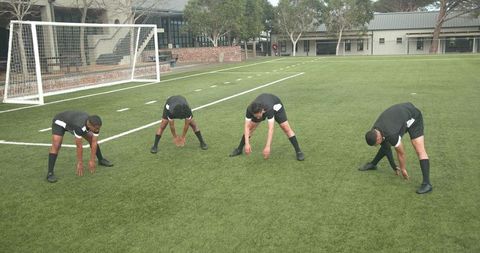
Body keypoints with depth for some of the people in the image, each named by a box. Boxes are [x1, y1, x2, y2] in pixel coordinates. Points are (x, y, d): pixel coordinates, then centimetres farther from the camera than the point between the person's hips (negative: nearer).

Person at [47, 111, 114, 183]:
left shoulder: (95, 125, -26)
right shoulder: (79, 126, -44)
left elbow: (94, 143, -20)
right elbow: (79, 146, -35)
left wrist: (92, 161, -18)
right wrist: (80, 163, -26)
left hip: (72, 121, 6)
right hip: (60, 122, -6)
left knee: (92, 139, 4)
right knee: (56, 146, -25)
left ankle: (101, 160, 25)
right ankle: (50, 173, -20)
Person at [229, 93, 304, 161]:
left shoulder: (269, 109, -47)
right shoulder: (250, 109, -38)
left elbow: (271, 129, -50)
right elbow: (247, 127, -35)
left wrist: (268, 146, -57)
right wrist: (247, 143, -45)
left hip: (275, 105, -3)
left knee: (286, 128, -16)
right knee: (250, 127, -1)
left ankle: (298, 151, -5)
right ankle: (239, 149, 17)